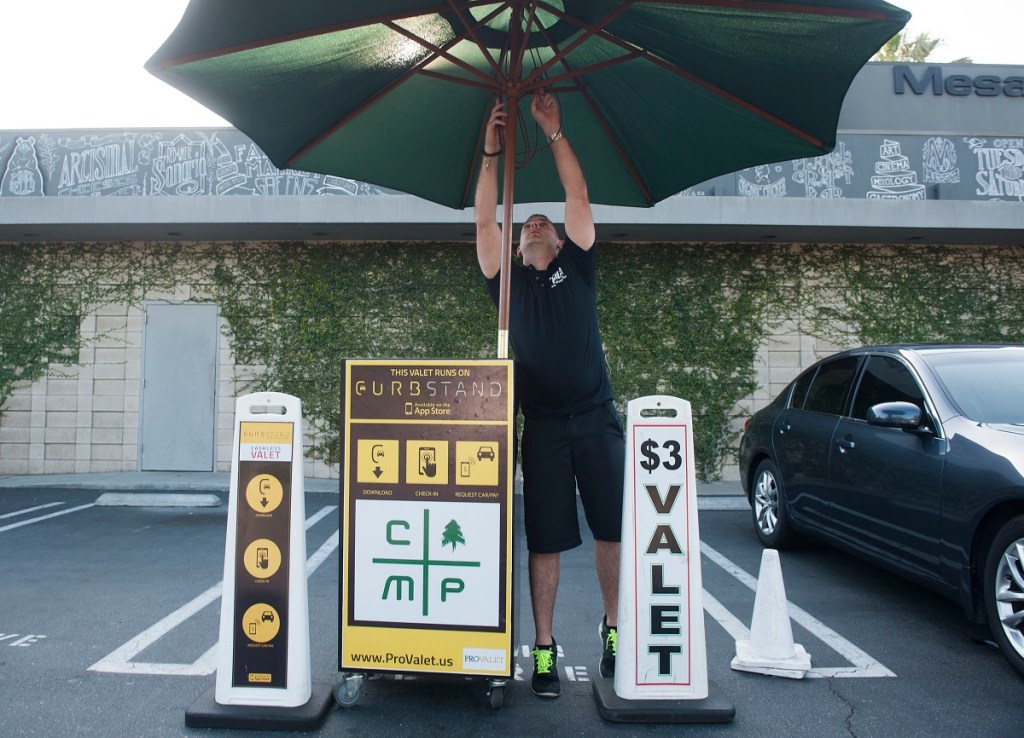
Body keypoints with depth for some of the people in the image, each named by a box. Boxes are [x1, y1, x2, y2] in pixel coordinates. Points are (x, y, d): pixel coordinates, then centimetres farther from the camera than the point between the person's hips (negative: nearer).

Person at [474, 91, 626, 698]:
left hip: (597, 419, 0)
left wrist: (555, 133, 4)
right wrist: (492, 153, 3)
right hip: (542, 427, 0)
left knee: (613, 531, 5)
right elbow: (486, 222, 5)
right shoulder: (510, 281, 13)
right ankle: (544, 647, 13)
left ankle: (614, 629, 24)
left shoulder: (576, 267, 12)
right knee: (545, 542, 3)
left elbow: (580, 200, 5)